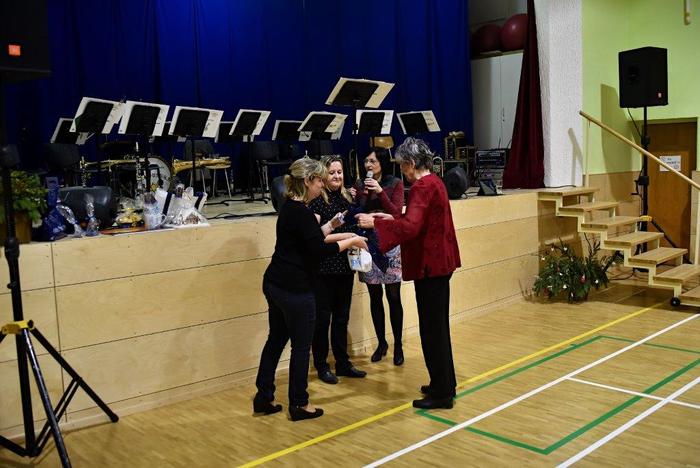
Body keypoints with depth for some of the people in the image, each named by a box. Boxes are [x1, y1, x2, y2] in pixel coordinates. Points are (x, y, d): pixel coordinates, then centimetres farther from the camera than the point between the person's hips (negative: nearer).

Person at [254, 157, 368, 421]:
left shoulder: (290, 207, 11)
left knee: (276, 339, 17)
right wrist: (351, 241, -8)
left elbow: (311, 240, 20)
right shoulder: (301, 212, -18)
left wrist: (343, 236, 15)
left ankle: (263, 398, 25)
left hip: (275, 284, 9)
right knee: (301, 346, 4)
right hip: (295, 289, -9)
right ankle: (299, 405, 15)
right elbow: (320, 250, -19)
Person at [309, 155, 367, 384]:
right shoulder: (317, 200, -9)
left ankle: (343, 363, 24)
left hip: (345, 266, 6)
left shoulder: (347, 197, 9)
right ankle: (321, 366, 17)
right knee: (322, 318, 4)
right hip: (324, 268, -6)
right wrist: (331, 225, -29)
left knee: (342, 317, 14)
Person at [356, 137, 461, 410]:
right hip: (440, 261, 10)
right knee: (439, 326, 17)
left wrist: (375, 223, -25)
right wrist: (392, 218, 18)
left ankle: (441, 393, 7)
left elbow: (410, 227, -29)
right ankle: (445, 384, 28)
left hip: (430, 264, -10)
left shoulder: (422, 187, -18)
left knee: (432, 329, -2)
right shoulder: (434, 182, 13)